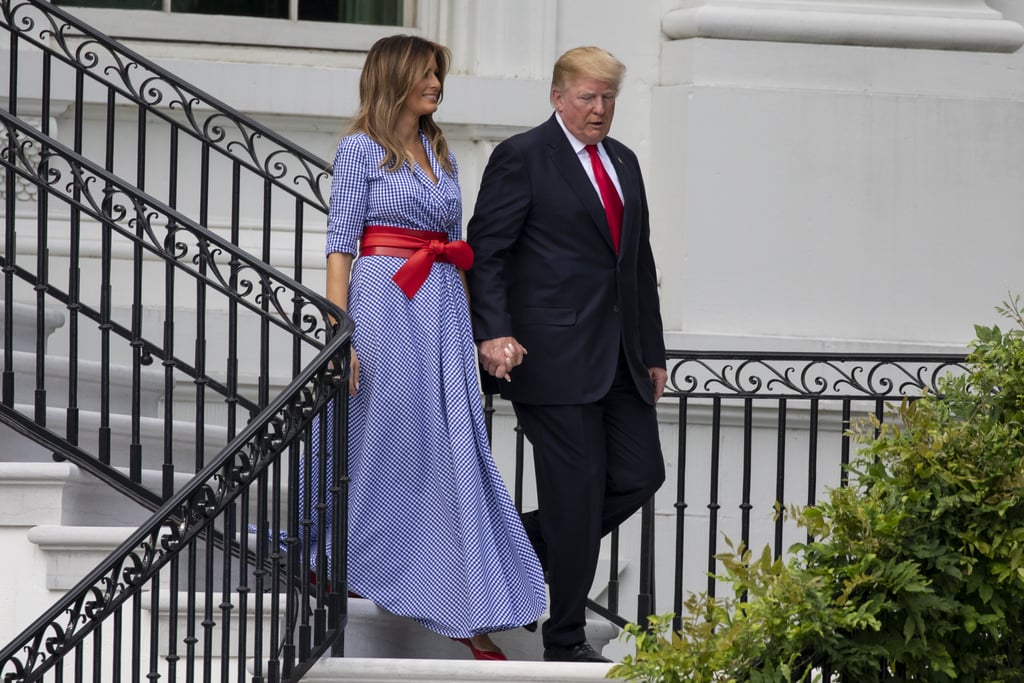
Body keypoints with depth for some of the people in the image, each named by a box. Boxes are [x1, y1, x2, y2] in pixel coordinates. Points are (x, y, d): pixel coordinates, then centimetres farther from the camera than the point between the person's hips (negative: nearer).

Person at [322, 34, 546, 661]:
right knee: (378, 441, 2)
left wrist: (468, 326, 12)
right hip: (385, 302, -6)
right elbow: (340, 245, -6)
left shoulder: (441, 154, 17)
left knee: (455, 450, -1)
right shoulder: (361, 150, -1)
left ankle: (463, 609, -3)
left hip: (443, 309, 6)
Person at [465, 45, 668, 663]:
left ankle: (520, 542, 21)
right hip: (553, 352, -7)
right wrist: (493, 333, -21)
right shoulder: (522, 157, -5)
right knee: (577, 491, -5)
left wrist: (654, 352, 19)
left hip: (619, 356, 8)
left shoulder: (623, 161, 17)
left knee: (640, 475, 4)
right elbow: (487, 251, -9)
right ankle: (566, 641, 6)